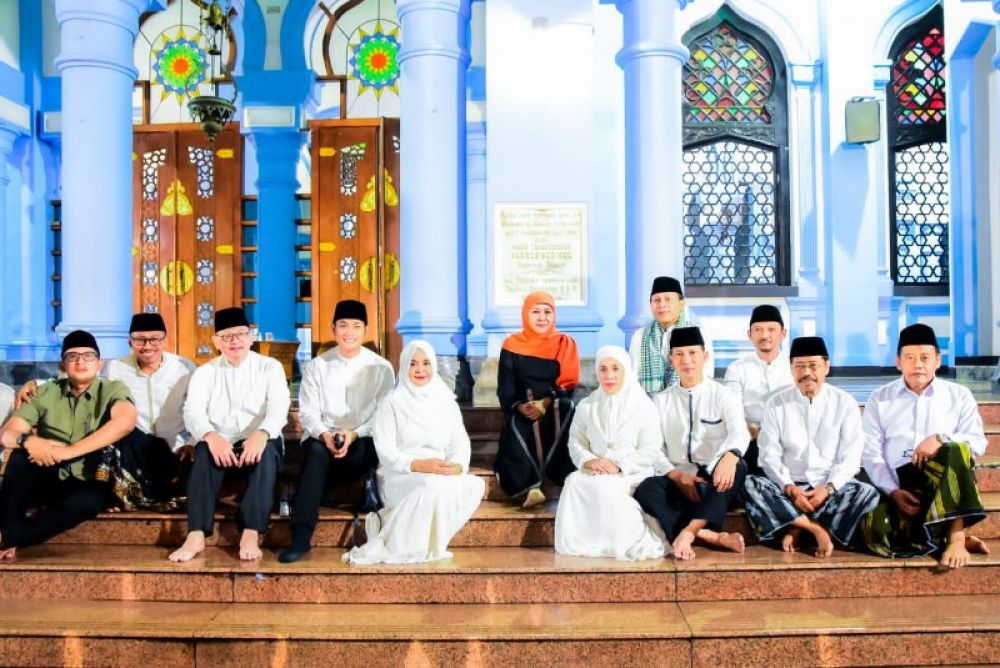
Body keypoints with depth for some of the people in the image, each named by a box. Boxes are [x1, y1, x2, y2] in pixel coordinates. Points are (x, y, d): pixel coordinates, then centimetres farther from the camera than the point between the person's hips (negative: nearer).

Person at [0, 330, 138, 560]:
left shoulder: (113, 390, -5)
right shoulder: (46, 393, 4)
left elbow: (126, 421, -27)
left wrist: (69, 451, -30)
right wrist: (28, 440, -26)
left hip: (91, 486, -2)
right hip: (49, 481, 3)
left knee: (90, 500, -36)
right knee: (21, 453, -25)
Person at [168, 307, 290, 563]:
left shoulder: (270, 367, 6)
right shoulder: (204, 372, 11)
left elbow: (278, 408, -10)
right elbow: (193, 411, -6)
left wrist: (262, 434, -34)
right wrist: (211, 436, -30)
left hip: (258, 445, -1)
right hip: (220, 445, 1)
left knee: (267, 450, -35)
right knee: (204, 452, -32)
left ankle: (251, 534, -40)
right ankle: (196, 536, -38)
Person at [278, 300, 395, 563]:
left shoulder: (381, 368, 3)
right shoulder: (316, 366, 6)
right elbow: (308, 412, 1)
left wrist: (354, 435, -20)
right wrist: (325, 435, -20)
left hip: (363, 442, 0)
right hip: (321, 439, 1)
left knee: (363, 452, -37)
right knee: (317, 452, -35)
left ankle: (306, 491, -20)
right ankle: (300, 537, -36)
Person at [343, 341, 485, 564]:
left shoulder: (446, 402, 14)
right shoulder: (392, 403, 1)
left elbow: (460, 442, 7)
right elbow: (384, 451, -7)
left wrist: (457, 466, -17)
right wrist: (418, 465, -24)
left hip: (441, 475, 5)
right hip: (399, 477, -4)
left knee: (475, 485, -26)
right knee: (432, 485, -37)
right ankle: (390, 546, -20)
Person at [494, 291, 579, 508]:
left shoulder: (565, 343, 9)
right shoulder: (512, 345, 8)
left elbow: (568, 384, 0)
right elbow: (505, 387, 2)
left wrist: (545, 403, -18)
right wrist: (520, 406, -19)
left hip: (556, 407, 0)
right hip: (523, 410, 0)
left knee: (567, 413, -34)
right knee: (516, 427, -33)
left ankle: (568, 481, -29)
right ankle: (530, 486, -32)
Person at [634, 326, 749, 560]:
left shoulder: (723, 396, 4)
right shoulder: (661, 401, 11)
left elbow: (739, 432, -15)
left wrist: (730, 456, -39)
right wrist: (677, 476, -15)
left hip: (716, 481, -1)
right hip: (678, 480, 1)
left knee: (738, 467, -34)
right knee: (646, 489, -30)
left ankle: (689, 532, -39)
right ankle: (711, 536, -37)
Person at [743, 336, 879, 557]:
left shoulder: (845, 403, 2)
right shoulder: (776, 404, 3)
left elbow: (850, 456, -2)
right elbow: (770, 456, -1)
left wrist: (828, 488, -17)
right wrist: (790, 489, -17)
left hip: (831, 487, 0)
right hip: (787, 487, 0)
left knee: (867, 493, -28)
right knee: (749, 485, -27)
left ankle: (796, 528, -21)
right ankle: (817, 528, -24)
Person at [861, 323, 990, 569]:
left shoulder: (959, 396, 13)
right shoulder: (879, 399, 12)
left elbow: (978, 443, 1)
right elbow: (871, 454, 2)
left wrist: (941, 439, -19)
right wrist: (894, 492, -13)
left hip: (944, 483, 1)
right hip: (897, 487, 0)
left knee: (957, 450, -33)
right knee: (876, 531, -33)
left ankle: (956, 539, -30)